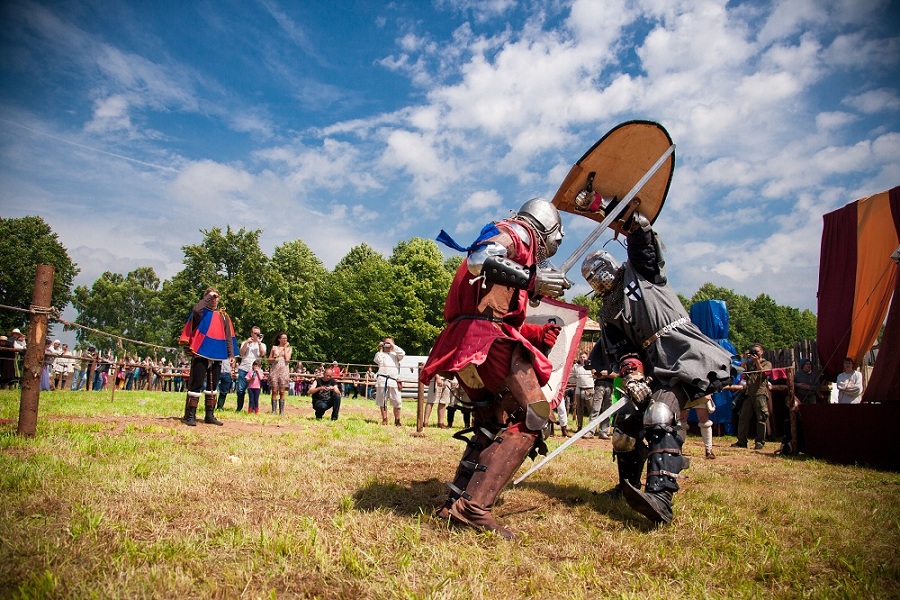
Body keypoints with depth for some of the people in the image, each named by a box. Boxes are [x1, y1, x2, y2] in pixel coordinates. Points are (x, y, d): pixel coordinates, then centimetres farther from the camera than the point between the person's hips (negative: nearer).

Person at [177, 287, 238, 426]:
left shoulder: (223, 315, 16)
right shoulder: (201, 311, 4)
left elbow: (229, 336, 14)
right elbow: (196, 311, -23)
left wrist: (231, 354, 6)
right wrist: (206, 298, -10)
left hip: (217, 355, 5)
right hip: (201, 353, -4)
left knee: (212, 386, 10)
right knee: (196, 384, -7)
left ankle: (210, 415, 17)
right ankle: (190, 415, -2)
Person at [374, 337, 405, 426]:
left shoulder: (395, 354, 17)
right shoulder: (380, 354, 15)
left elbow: (402, 353, -3)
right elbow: (377, 360, -6)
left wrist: (393, 345, 2)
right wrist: (381, 350, 4)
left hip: (394, 380, 0)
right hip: (382, 380, 0)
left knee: (397, 402, -2)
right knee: (382, 401, 4)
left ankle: (397, 420, 8)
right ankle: (384, 419, 12)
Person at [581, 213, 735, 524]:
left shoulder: (640, 271, 11)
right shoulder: (609, 313, 20)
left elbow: (641, 235, -4)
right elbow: (623, 352, 5)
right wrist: (632, 377, -12)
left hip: (689, 355, -7)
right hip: (656, 367, 7)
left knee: (658, 414, -26)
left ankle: (659, 496, -37)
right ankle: (627, 487, 24)